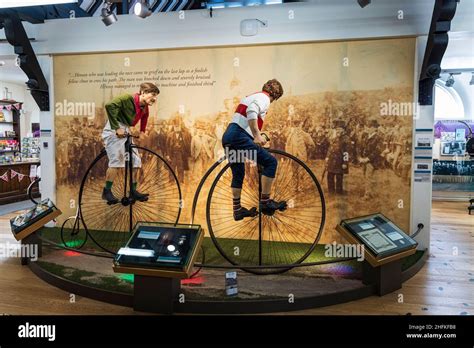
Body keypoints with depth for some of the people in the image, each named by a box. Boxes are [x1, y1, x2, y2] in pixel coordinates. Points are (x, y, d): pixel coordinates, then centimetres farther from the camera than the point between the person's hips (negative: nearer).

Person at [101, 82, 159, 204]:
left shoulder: (145, 108, 5)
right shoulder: (129, 98, -19)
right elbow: (110, 106, -29)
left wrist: (141, 132, 3)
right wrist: (116, 128, -27)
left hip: (126, 133, 8)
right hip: (114, 132, -8)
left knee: (136, 161, 4)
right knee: (116, 161, -18)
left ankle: (133, 191, 13)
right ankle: (107, 191, -9)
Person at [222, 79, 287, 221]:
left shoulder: (252, 96, 28)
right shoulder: (264, 97, -1)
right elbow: (251, 112, -21)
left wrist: (257, 136, 36)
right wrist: (257, 135, -24)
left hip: (227, 136, 10)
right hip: (239, 137, -10)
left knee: (238, 175, 19)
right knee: (271, 161, -6)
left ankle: (237, 209, 25)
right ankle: (265, 202, -2)